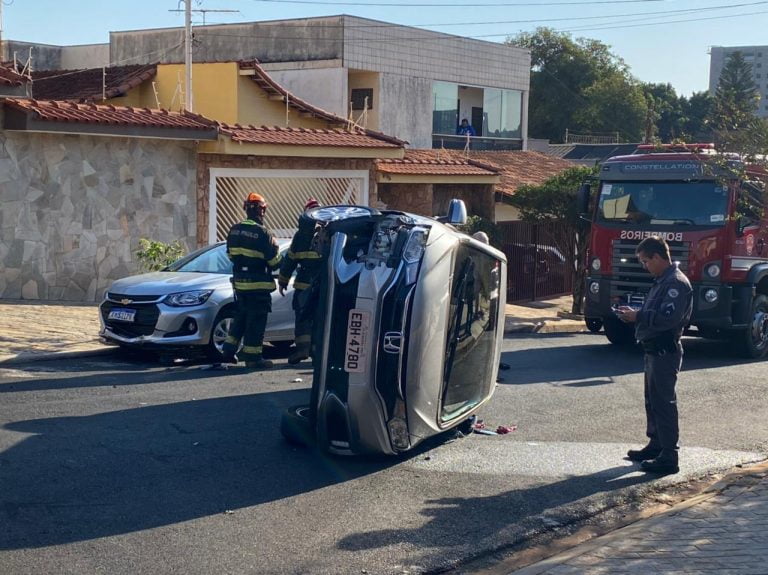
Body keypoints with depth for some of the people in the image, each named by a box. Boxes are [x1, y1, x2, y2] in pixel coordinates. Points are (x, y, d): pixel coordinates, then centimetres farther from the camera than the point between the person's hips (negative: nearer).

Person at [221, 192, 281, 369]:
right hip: (258, 285, -7)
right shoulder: (262, 232, -17)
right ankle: (253, 357, 3)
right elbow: (274, 260, -12)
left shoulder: (234, 230, 4)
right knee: (256, 321, 0)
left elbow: (230, 255, 13)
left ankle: (229, 351, 20)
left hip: (239, 282, 7)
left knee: (240, 317, 19)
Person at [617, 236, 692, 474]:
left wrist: (638, 317, -19)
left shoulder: (676, 283, -17)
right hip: (654, 350, 10)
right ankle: (656, 445, 30)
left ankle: (668, 457, -5)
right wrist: (634, 314, 6)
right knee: (653, 400, 18)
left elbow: (668, 318, -26)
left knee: (664, 403, -8)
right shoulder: (662, 281, 15)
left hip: (665, 352, -10)